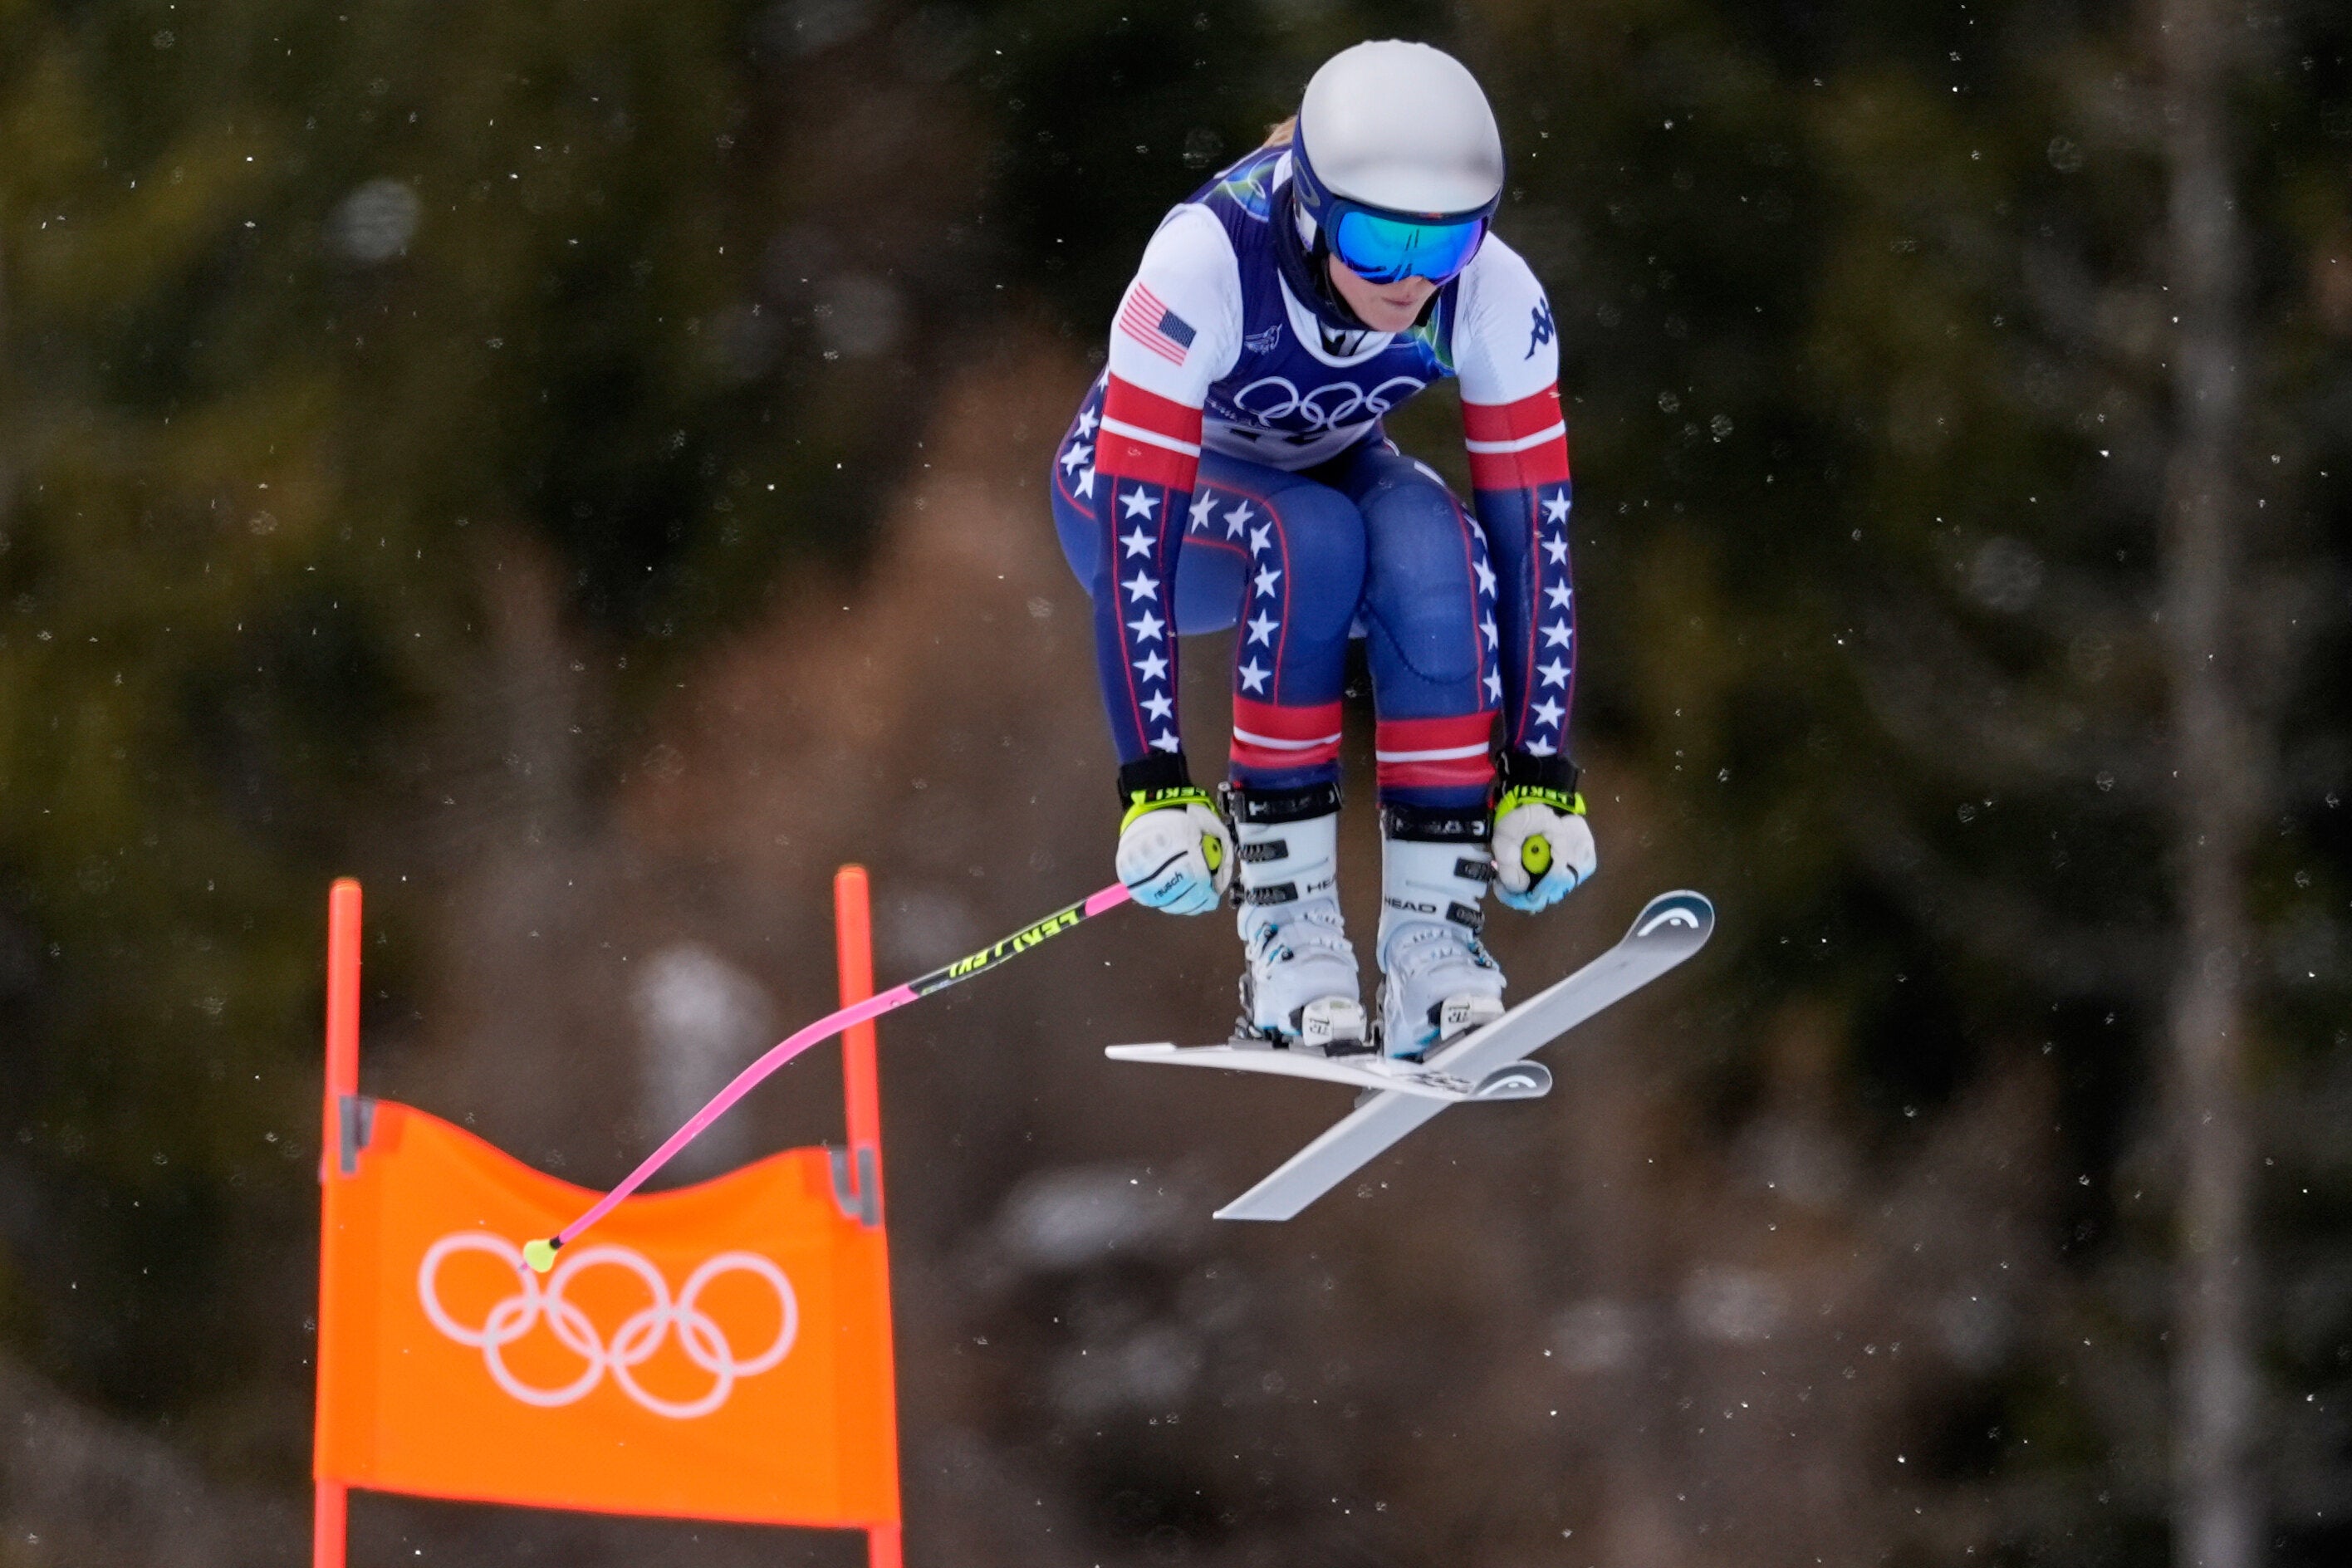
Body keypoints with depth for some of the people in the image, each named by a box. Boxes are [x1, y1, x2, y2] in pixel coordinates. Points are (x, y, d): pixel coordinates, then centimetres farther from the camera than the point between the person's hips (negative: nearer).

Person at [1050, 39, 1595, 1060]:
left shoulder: (1492, 297, -26)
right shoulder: (1205, 263, -36)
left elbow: (1534, 528, -21)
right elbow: (1135, 533, -38)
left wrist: (1543, 777, -25)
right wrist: (1157, 785, -42)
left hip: (1328, 470, 3)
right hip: (1147, 488, -3)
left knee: (1437, 550, -32)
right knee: (1312, 540, -36)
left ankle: (1432, 935, -29)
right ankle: (1285, 920, -29)